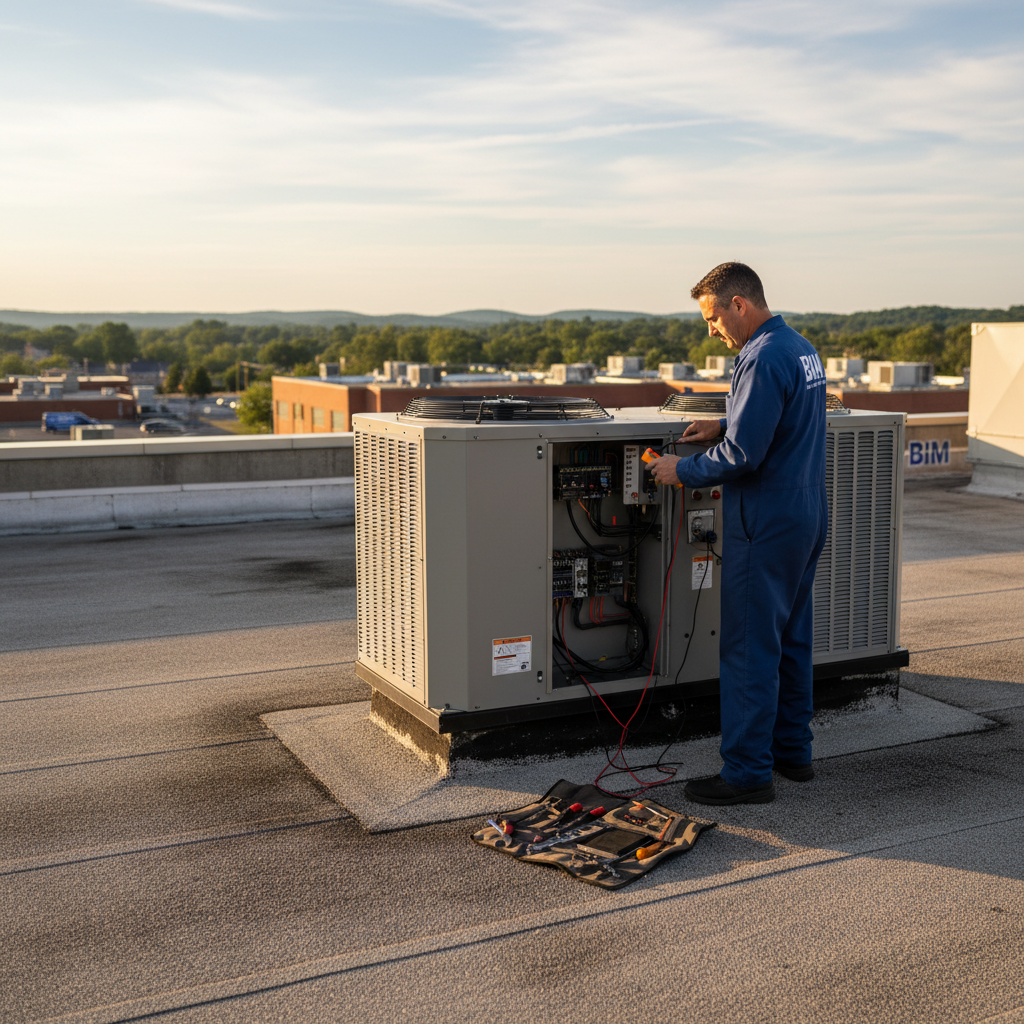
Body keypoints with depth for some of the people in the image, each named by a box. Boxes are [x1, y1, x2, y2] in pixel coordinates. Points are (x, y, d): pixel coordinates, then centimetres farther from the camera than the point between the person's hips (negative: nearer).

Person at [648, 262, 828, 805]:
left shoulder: (764, 360, -20)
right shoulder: (802, 348, 12)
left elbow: (743, 455, -23)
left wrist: (682, 470, -11)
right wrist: (723, 425, 14)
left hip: (765, 528, -10)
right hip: (807, 518, 10)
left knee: (749, 649, -3)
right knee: (792, 640, 17)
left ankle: (747, 772, 3)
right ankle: (792, 751, 28)